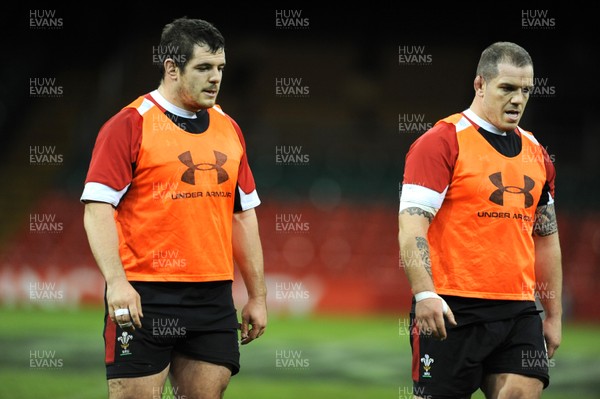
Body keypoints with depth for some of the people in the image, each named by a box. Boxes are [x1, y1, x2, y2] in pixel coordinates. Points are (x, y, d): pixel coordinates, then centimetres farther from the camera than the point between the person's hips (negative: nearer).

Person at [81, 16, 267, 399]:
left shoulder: (229, 129, 14)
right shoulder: (130, 125, -5)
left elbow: (244, 213, 18)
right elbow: (98, 207, -10)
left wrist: (257, 294, 15)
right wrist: (116, 281, -21)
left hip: (214, 295, 5)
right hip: (144, 295, -5)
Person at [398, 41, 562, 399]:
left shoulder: (535, 152, 16)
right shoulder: (442, 142, -5)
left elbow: (546, 236, 23)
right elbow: (411, 225, -12)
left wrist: (554, 314, 20)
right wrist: (424, 293, -24)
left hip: (519, 310, 6)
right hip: (451, 310, -6)